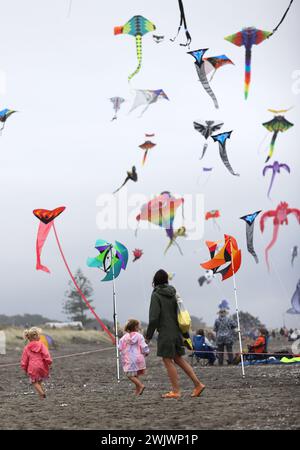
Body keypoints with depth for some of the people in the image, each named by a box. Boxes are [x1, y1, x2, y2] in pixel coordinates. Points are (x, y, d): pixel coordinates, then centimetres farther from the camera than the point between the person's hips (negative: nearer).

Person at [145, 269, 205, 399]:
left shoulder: (156, 295, -10)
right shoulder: (173, 293, 10)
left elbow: (154, 317, -16)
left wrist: (148, 335, -8)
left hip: (165, 333, -7)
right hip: (177, 332, 7)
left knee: (168, 360, 0)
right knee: (178, 359, 15)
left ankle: (176, 391, 1)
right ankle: (198, 384, 11)